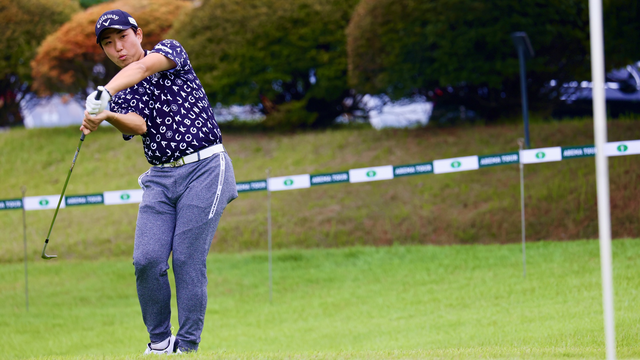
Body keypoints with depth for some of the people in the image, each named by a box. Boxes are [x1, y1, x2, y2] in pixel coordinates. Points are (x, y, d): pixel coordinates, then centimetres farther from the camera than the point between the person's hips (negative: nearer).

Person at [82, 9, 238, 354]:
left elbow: (143, 68, -21)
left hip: (204, 169, -4)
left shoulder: (169, 51, 3)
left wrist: (105, 91, -39)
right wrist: (105, 116, -34)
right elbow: (136, 125, -11)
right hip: (160, 179, 4)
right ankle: (159, 342, 5)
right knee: (147, 260, -10)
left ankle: (187, 347, -5)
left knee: (187, 260, -11)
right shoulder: (121, 97, 12)